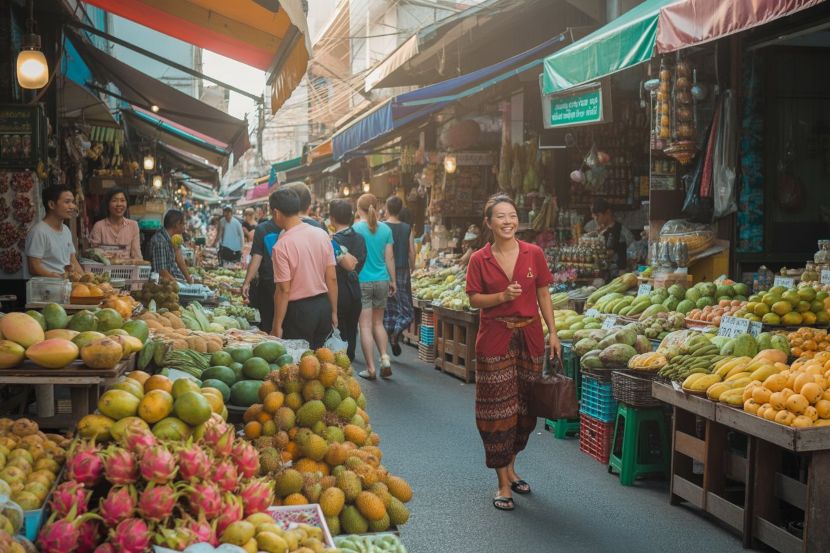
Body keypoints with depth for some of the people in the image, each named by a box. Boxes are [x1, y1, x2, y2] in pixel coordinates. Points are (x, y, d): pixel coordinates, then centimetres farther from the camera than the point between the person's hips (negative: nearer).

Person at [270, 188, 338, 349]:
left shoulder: (282, 246, -17)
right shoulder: (322, 234, 1)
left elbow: (284, 290, -16)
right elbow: (332, 278, 3)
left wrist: (277, 327, -8)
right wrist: (334, 312, 13)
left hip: (299, 310, -6)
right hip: (324, 305, 6)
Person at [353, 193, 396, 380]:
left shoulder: (355, 229, -9)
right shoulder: (385, 229, 1)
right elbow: (389, 258, 5)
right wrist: (393, 281, 15)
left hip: (362, 282, -4)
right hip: (381, 281, 4)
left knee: (365, 326, 2)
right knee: (378, 323, 18)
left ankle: (371, 369, 3)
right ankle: (385, 357, 2)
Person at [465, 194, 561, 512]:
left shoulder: (534, 254, 2)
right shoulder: (479, 260, -3)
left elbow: (543, 295, 6)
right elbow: (474, 298, -1)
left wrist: (553, 333, 2)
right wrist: (503, 297, -18)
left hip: (529, 337, 3)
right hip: (495, 339, -2)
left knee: (525, 406, 11)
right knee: (498, 409, -1)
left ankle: (510, 466, 33)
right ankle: (503, 484, 9)